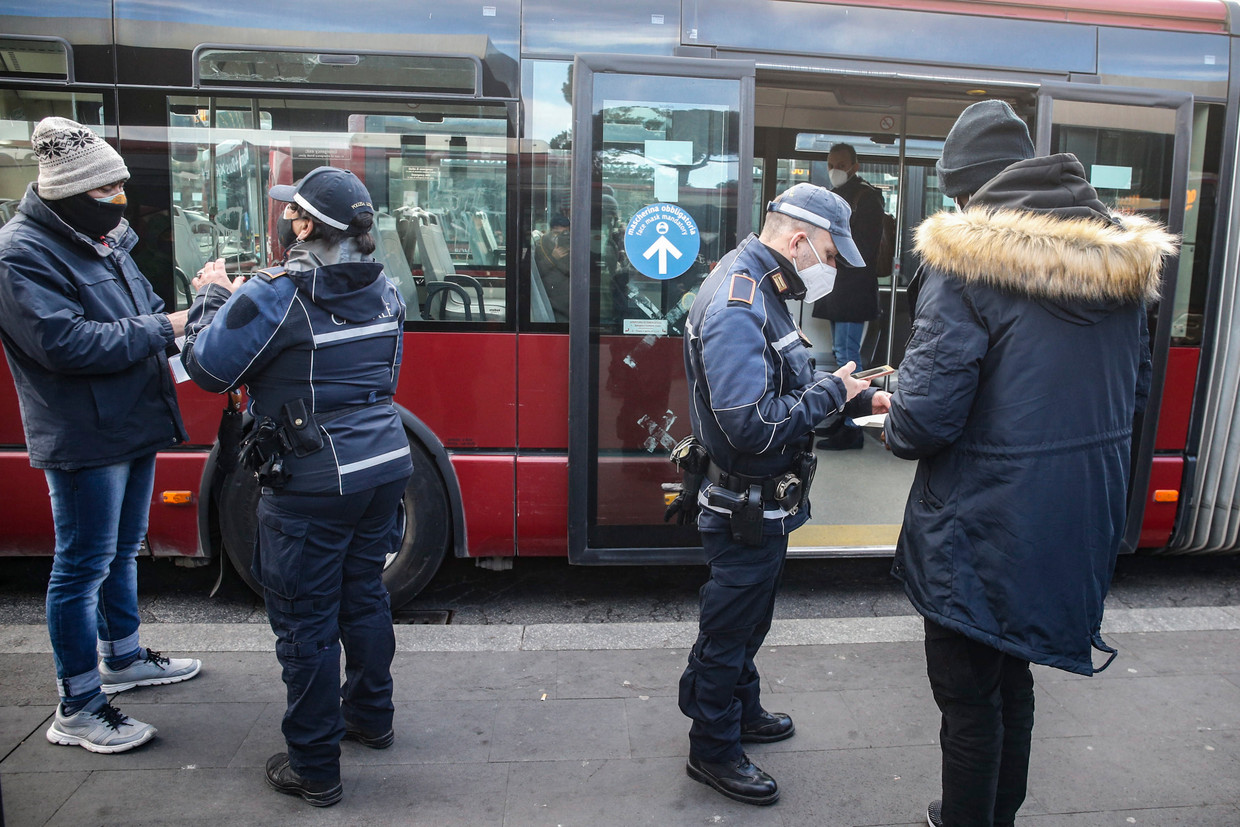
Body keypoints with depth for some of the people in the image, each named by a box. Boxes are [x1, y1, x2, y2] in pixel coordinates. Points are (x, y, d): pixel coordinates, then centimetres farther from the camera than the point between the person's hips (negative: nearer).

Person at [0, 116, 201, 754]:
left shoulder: (102, 240, 12)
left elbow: (142, 310, 19)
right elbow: (66, 343, -25)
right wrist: (162, 330, -20)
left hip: (133, 426, 9)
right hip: (84, 439, -9)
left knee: (122, 551, 21)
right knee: (84, 566, -1)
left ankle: (122, 658, 40)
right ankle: (76, 709, 12)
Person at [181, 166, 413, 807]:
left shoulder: (276, 295, -17)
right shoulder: (383, 290, 6)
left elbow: (207, 367, -10)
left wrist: (213, 297, 9)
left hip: (313, 484, -7)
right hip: (384, 466, 7)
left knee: (305, 620, 6)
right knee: (363, 592, 23)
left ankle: (314, 768, 18)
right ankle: (371, 716, 41)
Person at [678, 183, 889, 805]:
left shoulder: (760, 291, 8)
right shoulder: (736, 308, -27)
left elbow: (784, 386, 15)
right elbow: (754, 428, -33)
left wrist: (857, 398, 4)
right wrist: (830, 393, -21)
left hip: (761, 505, 10)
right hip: (744, 509, -10)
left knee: (748, 619, 26)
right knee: (728, 628, 8)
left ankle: (740, 712, 46)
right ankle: (712, 750, 28)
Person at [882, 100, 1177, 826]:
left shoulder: (965, 260, -19)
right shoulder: (1124, 260, 4)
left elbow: (928, 414, -23)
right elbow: (1137, 392, 12)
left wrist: (895, 427, -2)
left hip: (984, 527, -7)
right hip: (1083, 519, 8)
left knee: (968, 694, 11)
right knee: (1013, 676, 25)